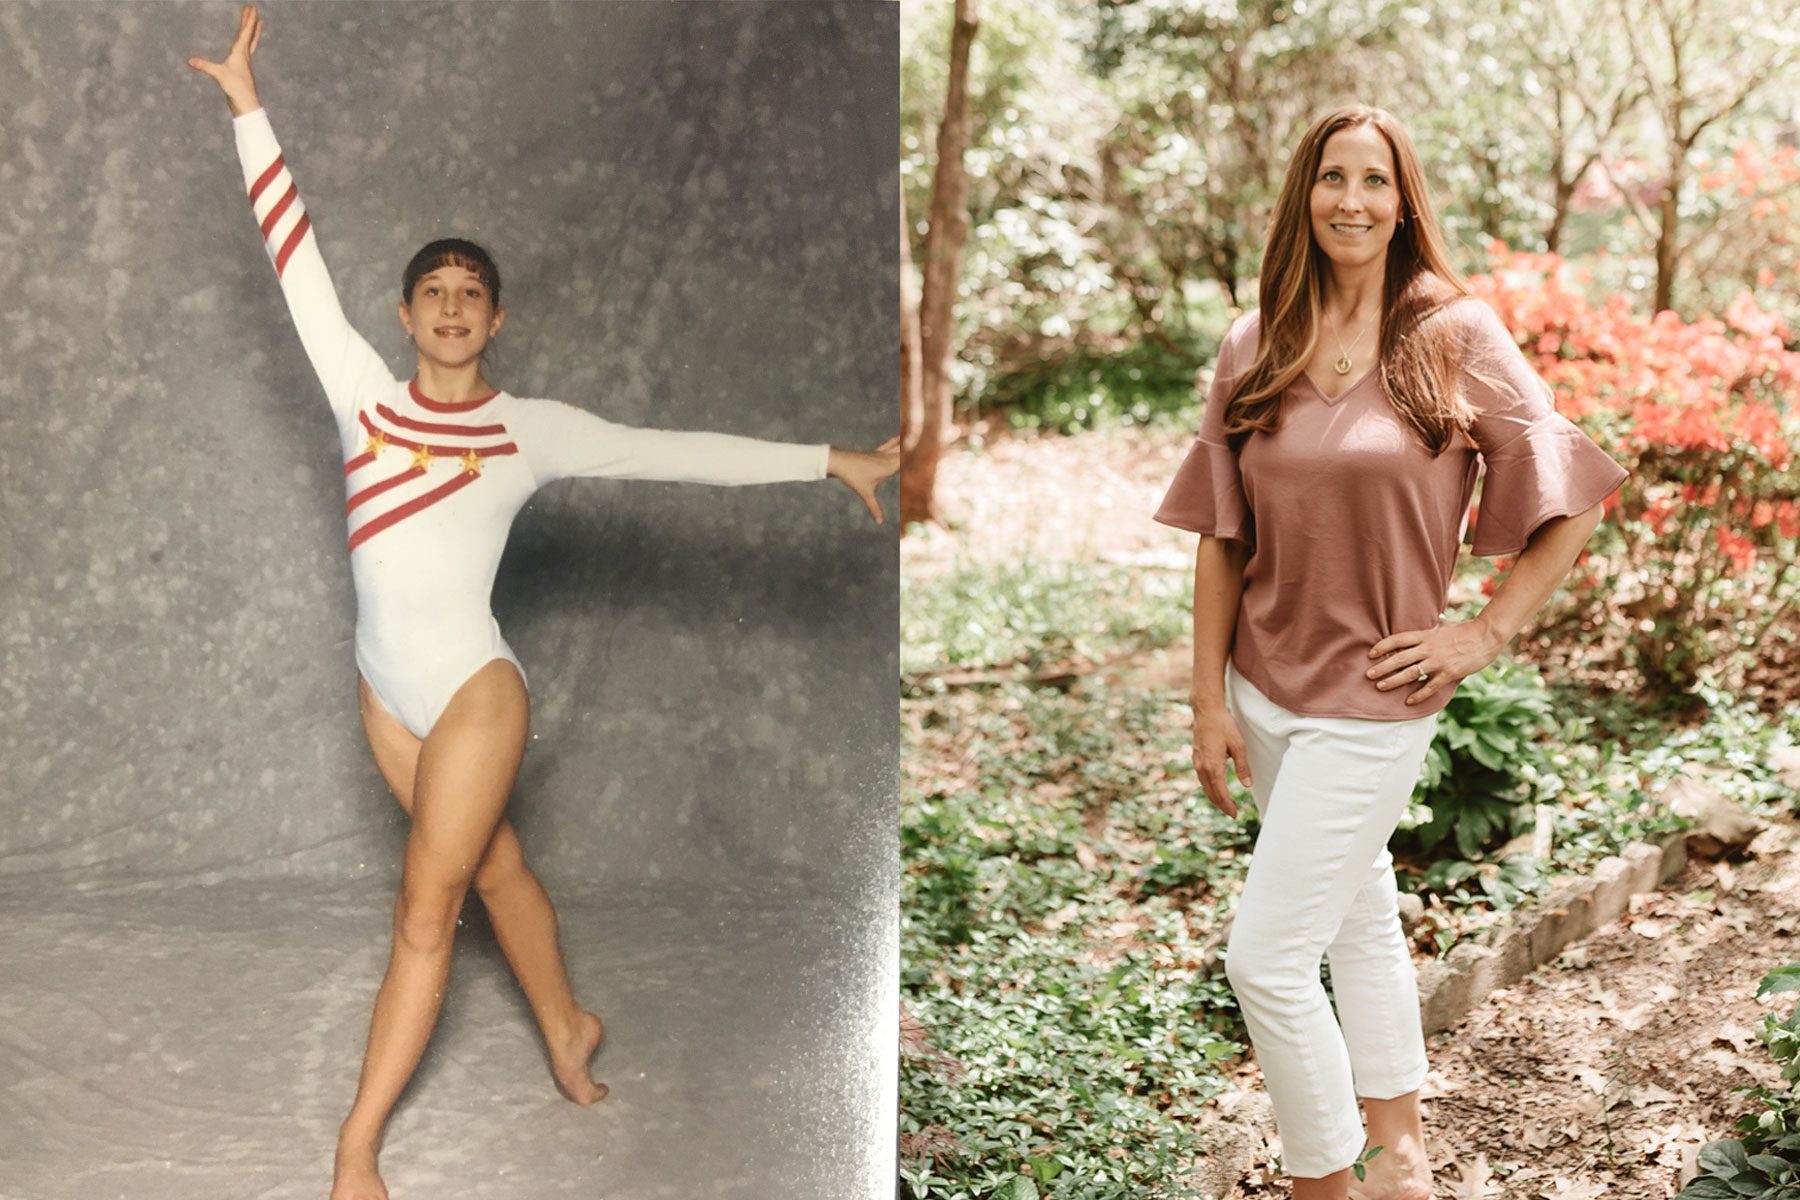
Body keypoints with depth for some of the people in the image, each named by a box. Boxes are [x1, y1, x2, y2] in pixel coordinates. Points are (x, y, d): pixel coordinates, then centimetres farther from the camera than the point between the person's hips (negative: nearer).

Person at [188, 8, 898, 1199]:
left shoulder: (531, 429, -5)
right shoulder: (367, 393, 0)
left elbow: (681, 452, -4)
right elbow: (300, 262, -2)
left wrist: (829, 460, -7)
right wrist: (249, 110, -5)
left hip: (474, 687, -4)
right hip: (387, 688, 4)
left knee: (426, 912, -2)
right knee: (495, 868, 20)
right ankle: (569, 1026, 43)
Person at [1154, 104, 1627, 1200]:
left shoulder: (1457, 336, -8)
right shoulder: (1254, 350, 2)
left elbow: (1574, 503, -4)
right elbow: (1220, 537, 4)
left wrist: (1486, 633, -8)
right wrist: (1210, 701, 2)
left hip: (1373, 699, -5)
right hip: (1265, 690, 5)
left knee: (1266, 957, -7)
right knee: (1359, 918, 19)